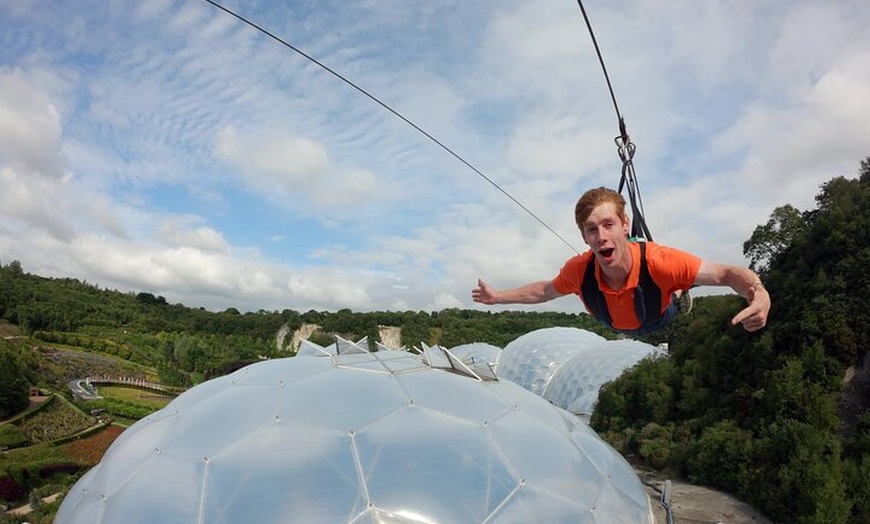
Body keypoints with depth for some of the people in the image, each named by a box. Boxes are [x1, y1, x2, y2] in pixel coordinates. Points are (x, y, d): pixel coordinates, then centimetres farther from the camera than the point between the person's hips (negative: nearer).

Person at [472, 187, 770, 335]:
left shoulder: (658, 261, -51)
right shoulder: (579, 270, -42)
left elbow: (727, 273, -44)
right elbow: (546, 290, -19)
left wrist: (759, 294, -67)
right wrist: (497, 297, -18)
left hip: (663, 317, -3)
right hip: (616, 326, 3)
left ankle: (680, 295, 61)